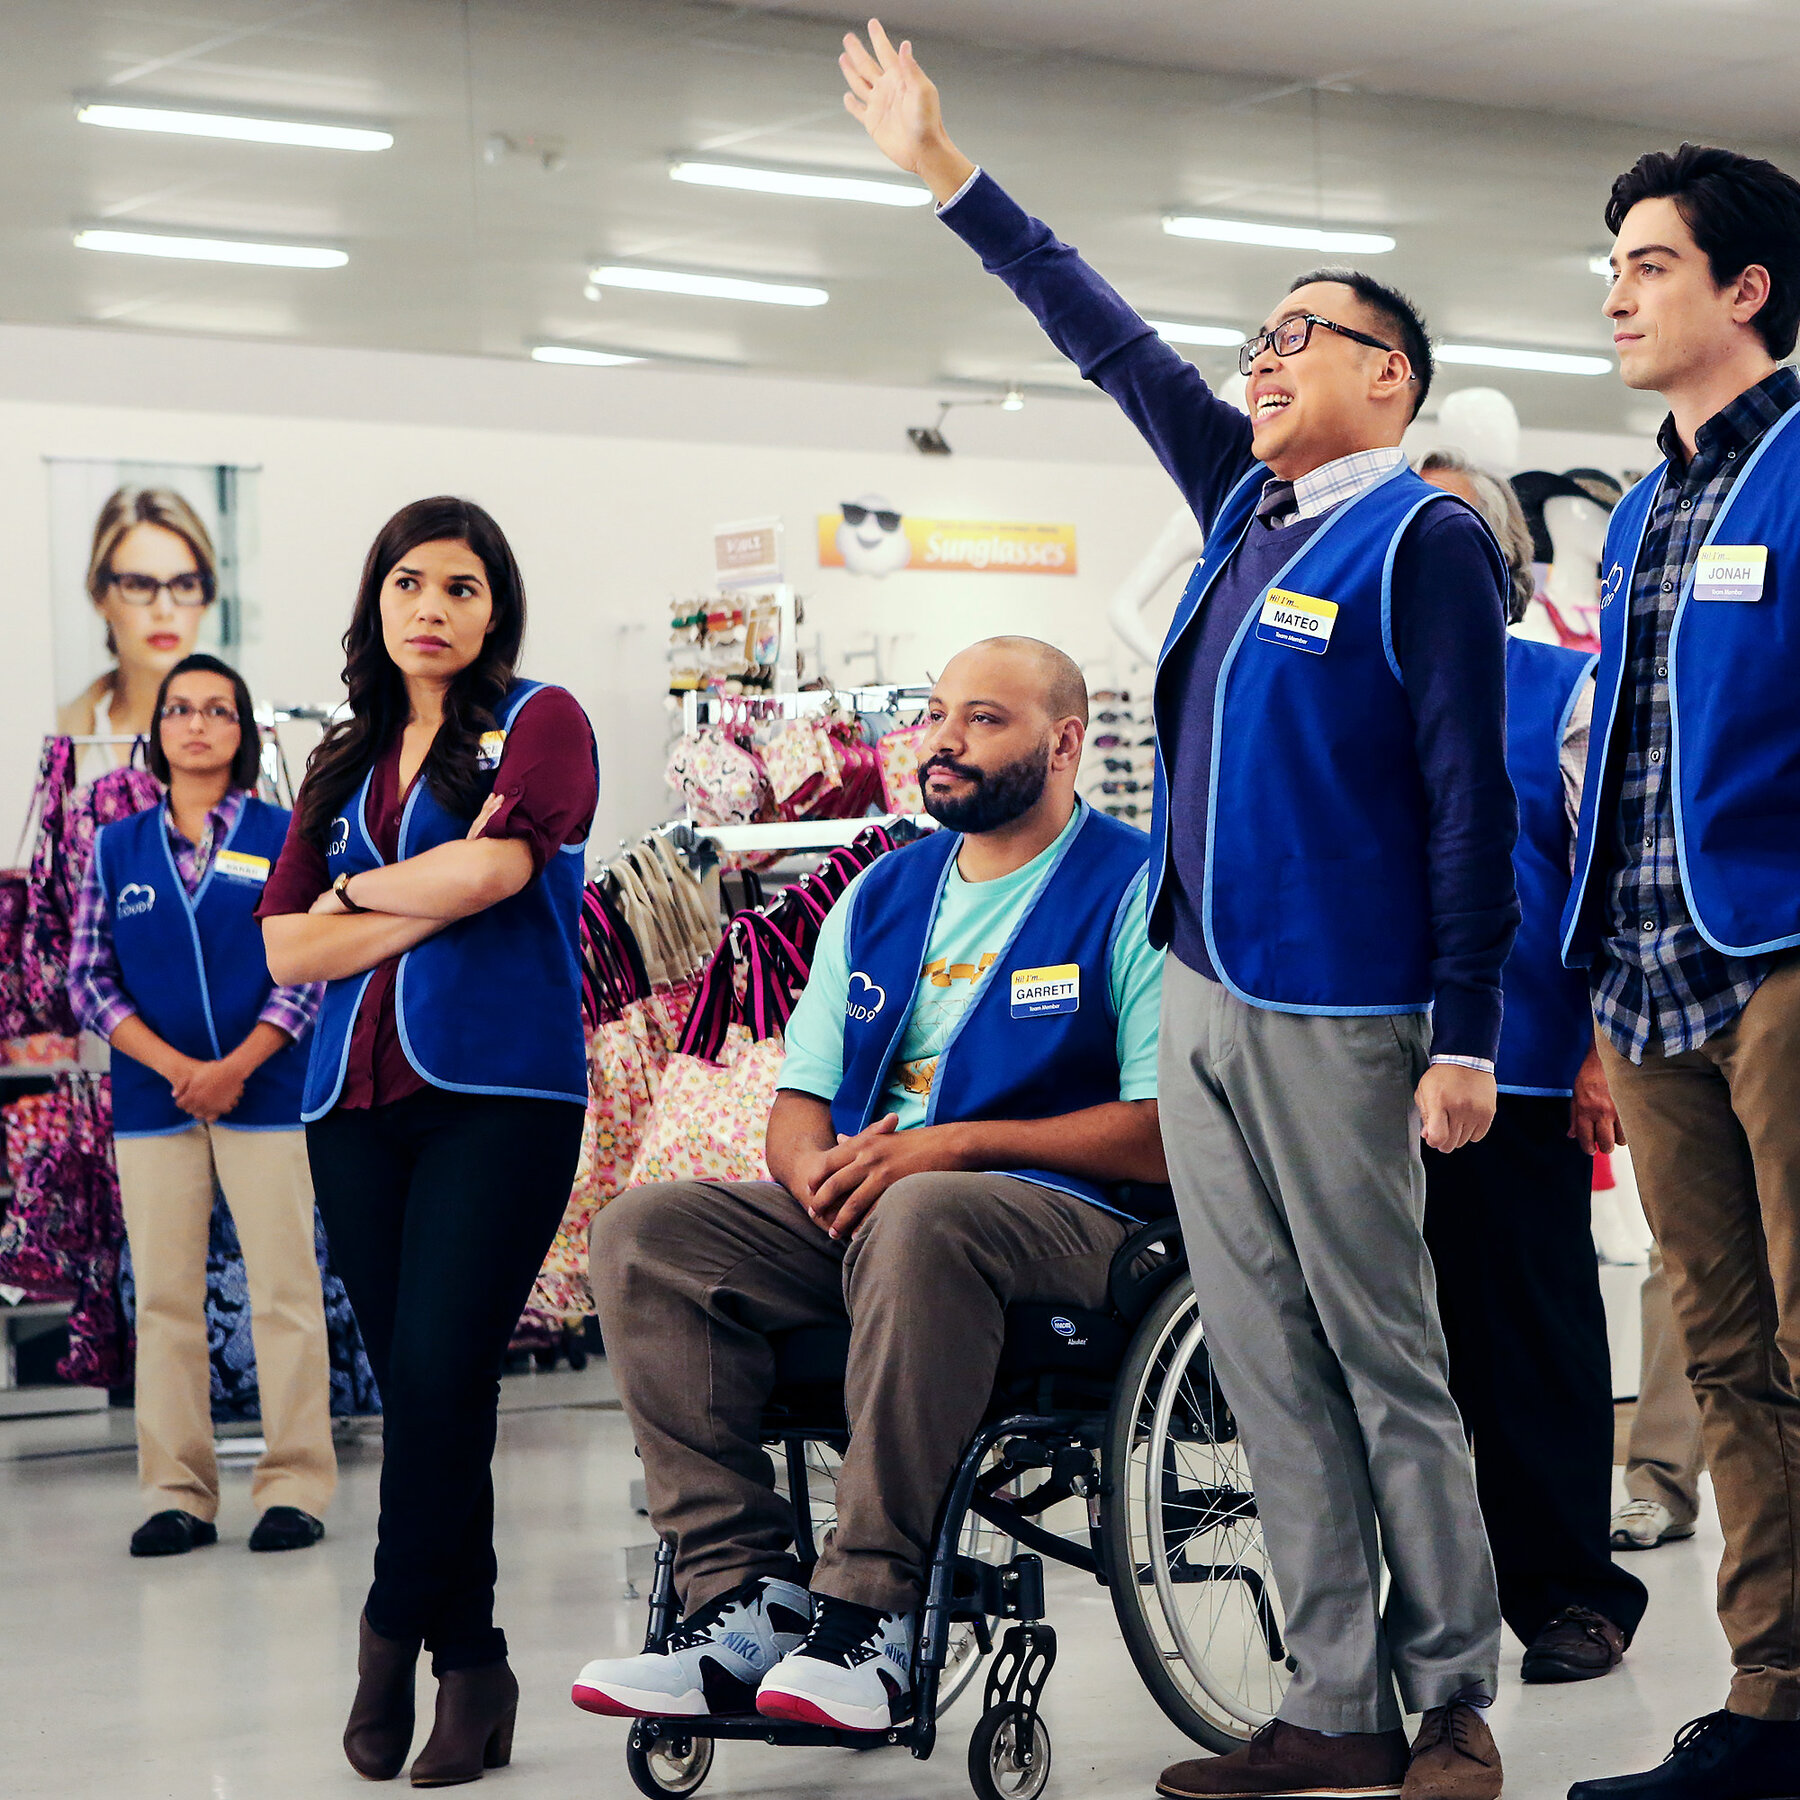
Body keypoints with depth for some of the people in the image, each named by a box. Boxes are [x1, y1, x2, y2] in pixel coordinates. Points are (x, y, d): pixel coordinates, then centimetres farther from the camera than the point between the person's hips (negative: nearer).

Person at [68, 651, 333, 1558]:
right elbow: (88, 980, 6)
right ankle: (177, 1494, 8)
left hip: (263, 1093, -2)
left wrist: (236, 1067, -12)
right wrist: (174, 1067, -8)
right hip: (153, 1099, 2)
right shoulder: (117, 848, 10)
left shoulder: (283, 837, 4)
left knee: (284, 1289, -4)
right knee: (164, 1297, 3)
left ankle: (294, 1487, 1)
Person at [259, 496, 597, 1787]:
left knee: (439, 1375, -14)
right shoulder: (346, 762, 19)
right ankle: (471, 1666, 10)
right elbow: (288, 946, 9)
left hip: (501, 1091, -5)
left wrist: (360, 889, 2)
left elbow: (495, 866, -13)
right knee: (409, 1385, 4)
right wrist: (432, 899, -3)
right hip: (358, 1099, 5)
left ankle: (395, 1630, 1)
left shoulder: (539, 722, 5)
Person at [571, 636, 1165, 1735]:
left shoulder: (1136, 891, 0)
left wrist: (954, 1144, -16)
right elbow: (799, 1102, 20)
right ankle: (745, 1598, -24)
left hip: (1061, 1212, -6)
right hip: (852, 1218, 6)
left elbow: (1167, 1133, -10)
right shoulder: (881, 896, 21)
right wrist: (814, 1168, -6)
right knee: (645, 1230, -18)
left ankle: (871, 1612, -35)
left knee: (921, 1218, -40)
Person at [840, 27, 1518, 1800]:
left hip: (1334, 1018, -7)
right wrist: (943, 172, 27)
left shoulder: (1424, 538, -6)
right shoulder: (1245, 503, 14)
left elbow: (1469, 800, -11)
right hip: (1201, 995, 7)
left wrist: (1464, 1038, -15)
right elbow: (1111, 342, 23)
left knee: (1388, 1368, -2)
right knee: (1269, 1372, 7)